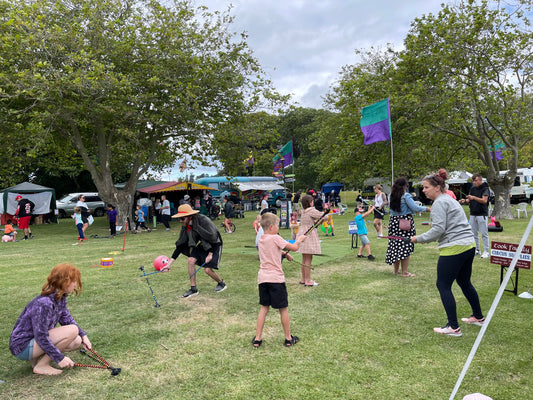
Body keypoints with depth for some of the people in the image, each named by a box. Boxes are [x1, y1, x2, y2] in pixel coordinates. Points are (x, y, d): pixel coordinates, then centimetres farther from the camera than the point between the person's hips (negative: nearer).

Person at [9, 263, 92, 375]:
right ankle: (41, 366, -10)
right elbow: (41, 337, -28)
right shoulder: (44, 303, -29)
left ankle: (37, 357, 10)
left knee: (77, 342, -2)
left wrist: (83, 335, 0)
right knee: (72, 330, -24)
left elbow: (67, 320, 12)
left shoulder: (60, 298, 0)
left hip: (35, 339, 9)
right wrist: (59, 358, -24)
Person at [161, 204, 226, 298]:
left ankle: (222, 283, 16)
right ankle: (193, 289, 1)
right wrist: (169, 263, -7)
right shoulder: (186, 227, -7)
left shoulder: (204, 221, -29)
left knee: (207, 269, -15)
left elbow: (213, 238, -24)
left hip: (215, 245, -7)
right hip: (203, 245, 7)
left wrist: (210, 254, -21)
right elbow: (180, 245, -4)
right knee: (190, 260, -12)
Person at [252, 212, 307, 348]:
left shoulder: (261, 239, 9)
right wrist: (299, 240, 8)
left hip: (263, 278, 7)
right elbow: (294, 247, -9)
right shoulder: (275, 238, -13)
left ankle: (257, 338, 14)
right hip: (276, 278, -6)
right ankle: (288, 338, 19)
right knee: (283, 308, 7)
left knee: (264, 307, 13)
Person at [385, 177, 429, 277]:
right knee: (406, 247, 1)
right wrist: (427, 208, 3)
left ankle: (396, 270, 22)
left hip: (394, 222, 6)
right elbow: (415, 207, -14)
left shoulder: (391, 196, 8)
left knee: (395, 245, 13)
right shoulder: (406, 196, -10)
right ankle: (404, 272, 4)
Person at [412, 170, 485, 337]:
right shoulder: (449, 199, 18)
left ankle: (453, 327, 2)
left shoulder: (439, 203, -13)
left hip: (454, 248, -10)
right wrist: (429, 238, 15)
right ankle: (478, 317, 38)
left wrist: (419, 239, -10)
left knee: (443, 285, -2)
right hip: (469, 245, 10)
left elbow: (438, 229, -20)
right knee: (464, 282, 24)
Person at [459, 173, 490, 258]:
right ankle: (477, 250, 19)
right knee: (474, 234, 10)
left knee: (484, 234, -3)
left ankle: (486, 251, 2)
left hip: (482, 214, -6)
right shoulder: (472, 188, 11)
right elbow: (469, 200, 13)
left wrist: (474, 197, -32)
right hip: (473, 214, 6)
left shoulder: (485, 189, -6)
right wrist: (465, 200, -10)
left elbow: (484, 200, -18)